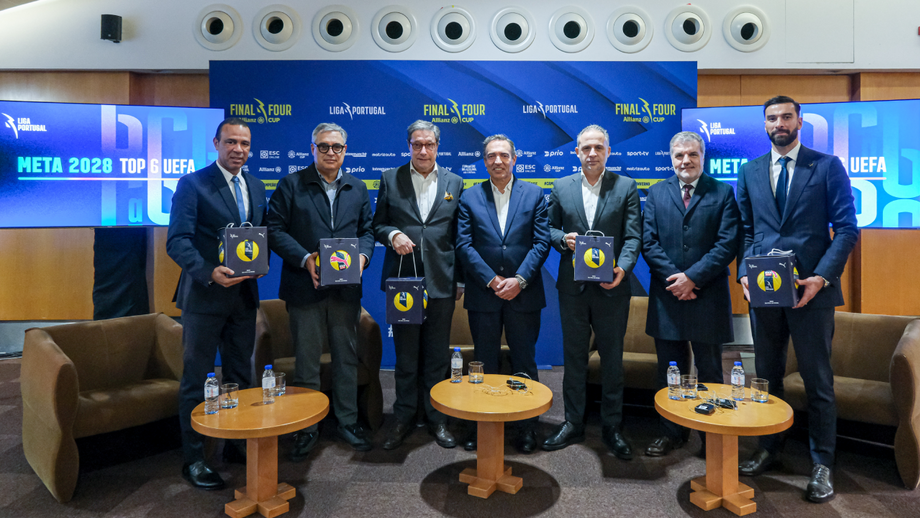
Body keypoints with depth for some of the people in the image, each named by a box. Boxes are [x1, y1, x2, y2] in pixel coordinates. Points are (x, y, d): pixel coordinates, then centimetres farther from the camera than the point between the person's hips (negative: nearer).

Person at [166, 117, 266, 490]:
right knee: (196, 380, 5)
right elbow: (177, 241, -14)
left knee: (240, 376, 15)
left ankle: (236, 445, 31)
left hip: (244, 294, 6)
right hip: (204, 295, -5)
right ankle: (193, 459, 19)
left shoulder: (256, 187, 12)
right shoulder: (192, 185, -6)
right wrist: (209, 273, -28)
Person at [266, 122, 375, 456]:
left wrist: (362, 256, -8)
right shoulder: (291, 185, 2)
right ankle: (306, 428, 22)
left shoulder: (357, 188, 13)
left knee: (347, 356, 11)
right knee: (306, 360, 6)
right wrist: (305, 259, -17)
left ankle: (347, 421, 27)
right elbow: (275, 229, -5)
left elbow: (367, 230, 12)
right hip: (305, 287, -3)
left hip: (346, 288, 3)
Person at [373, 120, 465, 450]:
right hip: (402, 280, 0)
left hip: (441, 282, 1)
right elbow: (378, 224, 8)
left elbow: (460, 235, 8)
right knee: (405, 355, 9)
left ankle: (437, 419, 25)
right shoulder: (390, 179, 6)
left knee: (437, 355, 9)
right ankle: (404, 419, 24)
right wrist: (392, 235, -15)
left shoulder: (454, 183, 8)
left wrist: (461, 279, 4)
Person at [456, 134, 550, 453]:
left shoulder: (534, 194, 5)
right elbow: (464, 245, -3)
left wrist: (519, 280, -12)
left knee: (525, 363, 9)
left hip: (523, 294, 0)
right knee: (485, 365, 10)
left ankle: (527, 428, 23)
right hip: (483, 296, 1)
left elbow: (541, 242, -1)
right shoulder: (470, 197, 5)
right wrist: (491, 280, -12)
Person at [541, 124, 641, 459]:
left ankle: (612, 427, 24)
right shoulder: (561, 187, 8)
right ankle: (573, 424, 26)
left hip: (611, 286, -1)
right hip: (572, 286, 2)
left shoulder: (626, 187, 2)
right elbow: (550, 228, 11)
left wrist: (623, 268, -20)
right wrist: (563, 239, -11)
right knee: (574, 357, 11)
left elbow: (633, 235, -3)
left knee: (612, 358, 8)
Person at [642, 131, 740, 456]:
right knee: (669, 371, 12)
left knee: (709, 372, 9)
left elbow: (727, 244, -7)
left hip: (708, 298, -2)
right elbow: (649, 242, 1)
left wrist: (692, 277, -14)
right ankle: (672, 432, 27)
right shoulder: (656, 193, 9)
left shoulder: (723, 193, 2)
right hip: (667, 296, 2)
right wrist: (673, 277, -11)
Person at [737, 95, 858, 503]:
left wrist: (821, 277, -15)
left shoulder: (827, 166, 1)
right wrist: (744, 272, -4)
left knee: (818, 380, 6)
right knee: (766, 376, 13)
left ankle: (822, 465, 20)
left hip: (811, 288, -3)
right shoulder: (749, 172, 10)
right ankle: (768, 450, 29)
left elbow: (847, 228, -4)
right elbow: (744, 230, 10)